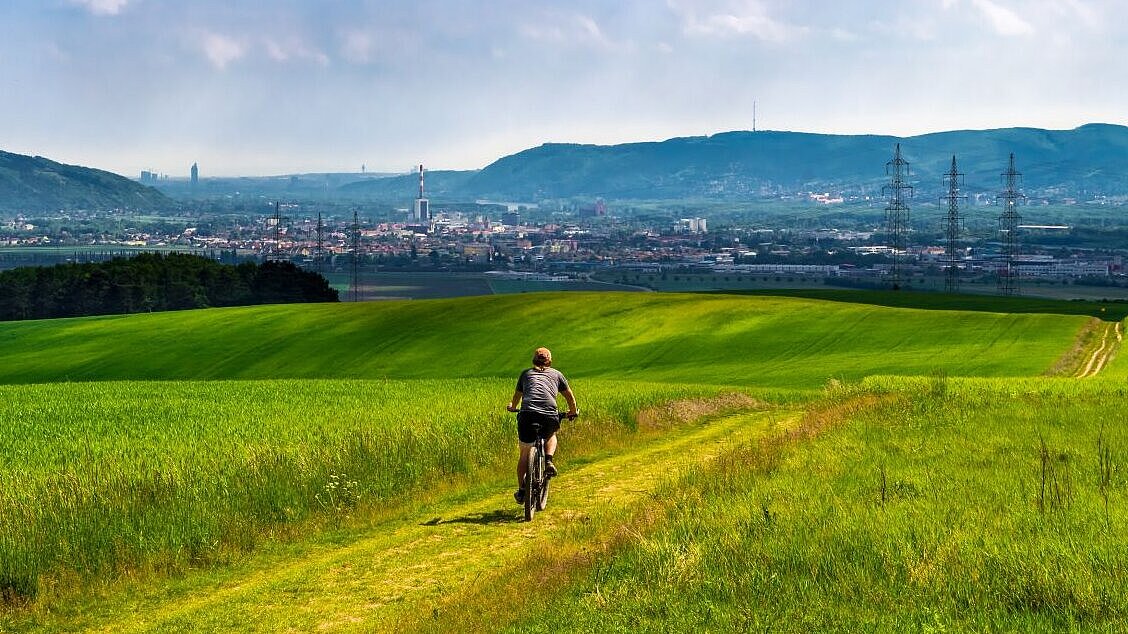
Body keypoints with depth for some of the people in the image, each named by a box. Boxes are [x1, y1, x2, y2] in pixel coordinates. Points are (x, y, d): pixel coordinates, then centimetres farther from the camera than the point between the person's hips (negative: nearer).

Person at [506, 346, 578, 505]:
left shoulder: (526, 374, 24)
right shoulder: (556, 374, 23)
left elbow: (517, 395, 39)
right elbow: (569, 396, 32)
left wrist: (512, 407, 60)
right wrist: (573, 411, 50)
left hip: (527, 415, 0)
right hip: (549, 416, 0)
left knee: (525, 454, 15)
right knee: (550, 436, 34)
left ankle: (521, 491, 15)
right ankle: (549, 461, 9)